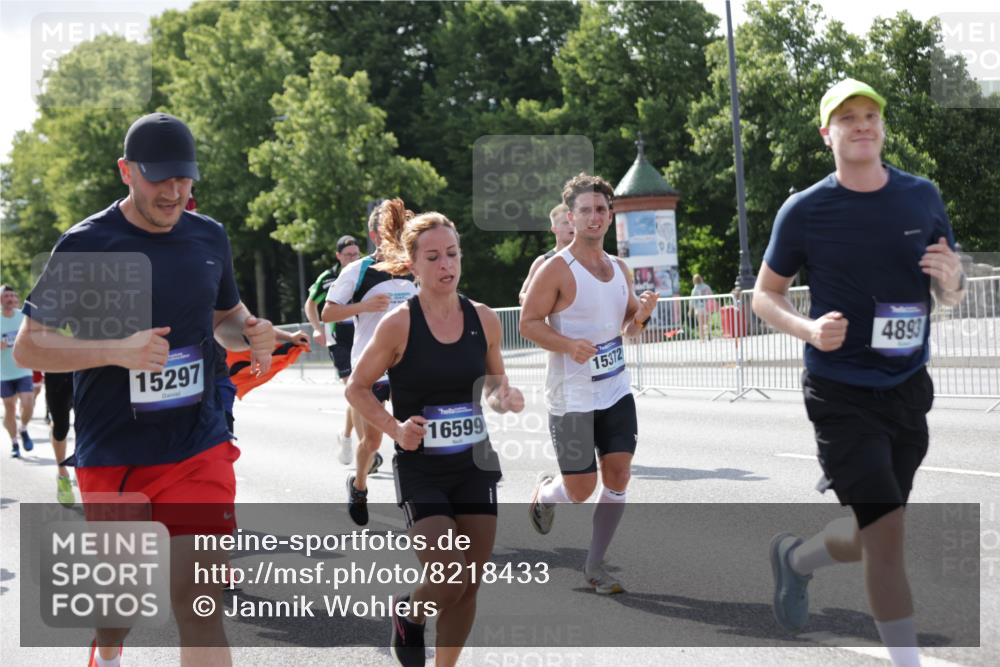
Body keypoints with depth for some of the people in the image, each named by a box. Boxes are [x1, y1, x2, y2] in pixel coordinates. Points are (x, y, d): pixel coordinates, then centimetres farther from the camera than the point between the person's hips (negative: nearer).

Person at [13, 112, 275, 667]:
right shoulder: (86, 245, -9)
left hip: (199, 448, 2)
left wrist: (249, 333, -4)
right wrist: (116, 350, -24)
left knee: (199, 601, -9)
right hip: (111, 456, -2)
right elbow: (27, 347, -9)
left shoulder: (209, 237, 4)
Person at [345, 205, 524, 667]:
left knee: (469, 587, 7)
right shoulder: (399, 324, -13)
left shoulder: (484, 320, -1)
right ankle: (409, 613, 23)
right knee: (451, 580, -13)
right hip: (420, 471, -4)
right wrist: (395, 428, -18)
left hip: (475, 465, 4)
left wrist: (505, 399, -10)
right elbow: (357, 388, -3)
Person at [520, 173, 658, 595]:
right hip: (571, 397, -6)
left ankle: (595, 565, 14)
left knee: (618, 477, -1)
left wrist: (641, 316, -4)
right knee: (581, 490, -1)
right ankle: (544, 493, 35)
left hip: (616, 390, 6)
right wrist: (569, 344, -28)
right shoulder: (557, 269, -12)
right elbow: (528, 322, -12)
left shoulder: (618, 269, 10)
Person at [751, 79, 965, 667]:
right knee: (888, 535, -14)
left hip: (909, 391, 5)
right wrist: (809, 329, -18)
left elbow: (951, 295, 11)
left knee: (870, 538, 15)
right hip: (842, 396, -5)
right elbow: (765, 294, 2)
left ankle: (795, 558, 45)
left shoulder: (923, 198, 2)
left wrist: (951, 280, -14)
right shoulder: (805, 211, -8)